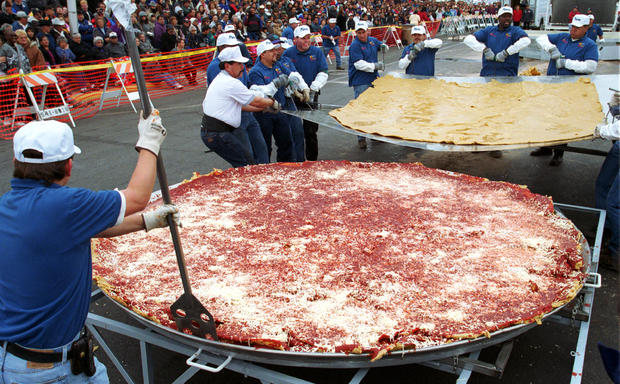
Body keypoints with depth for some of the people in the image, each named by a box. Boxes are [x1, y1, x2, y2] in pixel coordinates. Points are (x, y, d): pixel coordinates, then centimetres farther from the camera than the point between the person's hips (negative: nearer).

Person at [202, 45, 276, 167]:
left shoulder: (220, 79, 18)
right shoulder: (231, 83, -16)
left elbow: (240, 105, 23)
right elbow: (256, 101, -9)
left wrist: (263, 108, 20)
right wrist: (273, 102, 10)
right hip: (217, 134, -10)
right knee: (247, 165, -9)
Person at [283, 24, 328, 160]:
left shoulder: (317, 52, 3)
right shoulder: (288, 53, -1)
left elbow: (323, 74, 0)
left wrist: (313, 89, -11)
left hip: (311, 98, 1)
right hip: (293, 98, -1)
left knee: (311, 131, 4)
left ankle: (312, 159, 16)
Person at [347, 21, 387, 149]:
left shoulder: (372, 40, 9)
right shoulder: (355, 45, -13)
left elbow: (380, 45, 29)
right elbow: (359, 64, -21)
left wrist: (383, 46, 5)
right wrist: (375, 66, -24)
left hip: (374, 79, 8)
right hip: (360, 82, -8)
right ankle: (361, 138, 0)